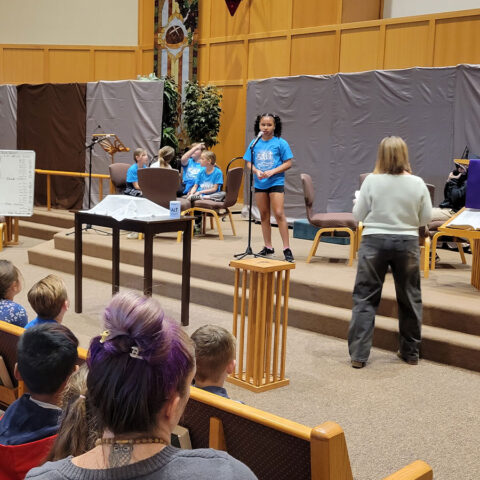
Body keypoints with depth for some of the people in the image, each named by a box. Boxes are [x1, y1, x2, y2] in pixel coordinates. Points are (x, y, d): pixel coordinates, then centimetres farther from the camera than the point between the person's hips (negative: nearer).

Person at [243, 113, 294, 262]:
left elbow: (288, 163, -5)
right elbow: (249, 163, 9)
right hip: (259, 183, 4)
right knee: (264, 216, 10)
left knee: (279, 214, -11)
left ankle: (287, 249, -6)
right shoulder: (255, 143, 7)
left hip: (276, 183, -4)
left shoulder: (280, 143, -3)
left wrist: (272, 172, -17)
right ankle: (268, 247, 21)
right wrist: (256, 171, -12)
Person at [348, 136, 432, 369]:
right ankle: (410, 352, 27)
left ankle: (358, 355, 5)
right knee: (409, 299, 16)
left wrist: (358, 200, 17)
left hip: (374, 242, -1)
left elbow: (358, 215, -3)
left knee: (365, 298, 7)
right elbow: (426, 218, 1)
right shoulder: (417, 184, -6)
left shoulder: (371, 181, -9)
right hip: (407, 243, 1)